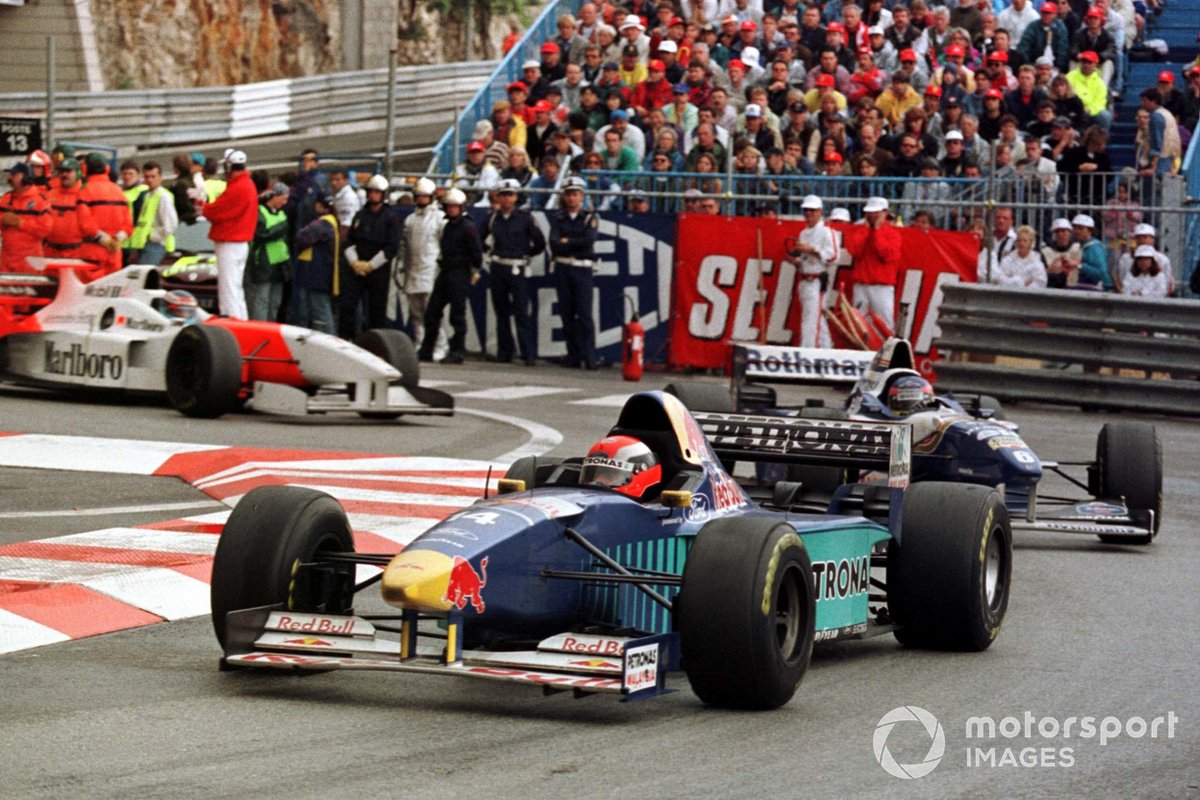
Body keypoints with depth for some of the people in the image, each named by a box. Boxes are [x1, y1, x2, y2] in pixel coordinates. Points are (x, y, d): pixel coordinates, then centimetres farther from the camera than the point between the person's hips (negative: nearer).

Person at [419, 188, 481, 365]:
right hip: (445, 272, 8)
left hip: (460, 274, -8)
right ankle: (426, 351, 12)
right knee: (432, 312, 7)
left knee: (457, 314, -5)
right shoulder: (447, 226, 16)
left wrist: (475, 271, -6)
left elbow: (476, 252, -11)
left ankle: (457, 352, 0)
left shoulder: (468, 227, -9)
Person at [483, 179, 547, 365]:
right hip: (498, 269, 4)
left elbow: (540, 243, 2)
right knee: (501, 313, 8)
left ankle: (528, 354, -9)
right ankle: (504, 353, 13)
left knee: (521, 313, -8)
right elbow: (481, 240, 24)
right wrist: (490, 252, 12)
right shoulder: (492, 218, 8)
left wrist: (526, 254, 8)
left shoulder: (525, 217, -2)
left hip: (518, 270, -4)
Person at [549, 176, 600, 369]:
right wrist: (577, 245, -10)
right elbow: (554, 243, -3)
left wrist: (567, 242, -5)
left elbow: (589, 240, -12)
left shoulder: (589, 218, 5)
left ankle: (589, 357, -13)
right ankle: (573, 355, 9)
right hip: (562, 268, 3)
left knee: (584, 314, -9)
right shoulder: (558, 218, 11)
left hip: (582, 269, -3)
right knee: (567, 314, 3)